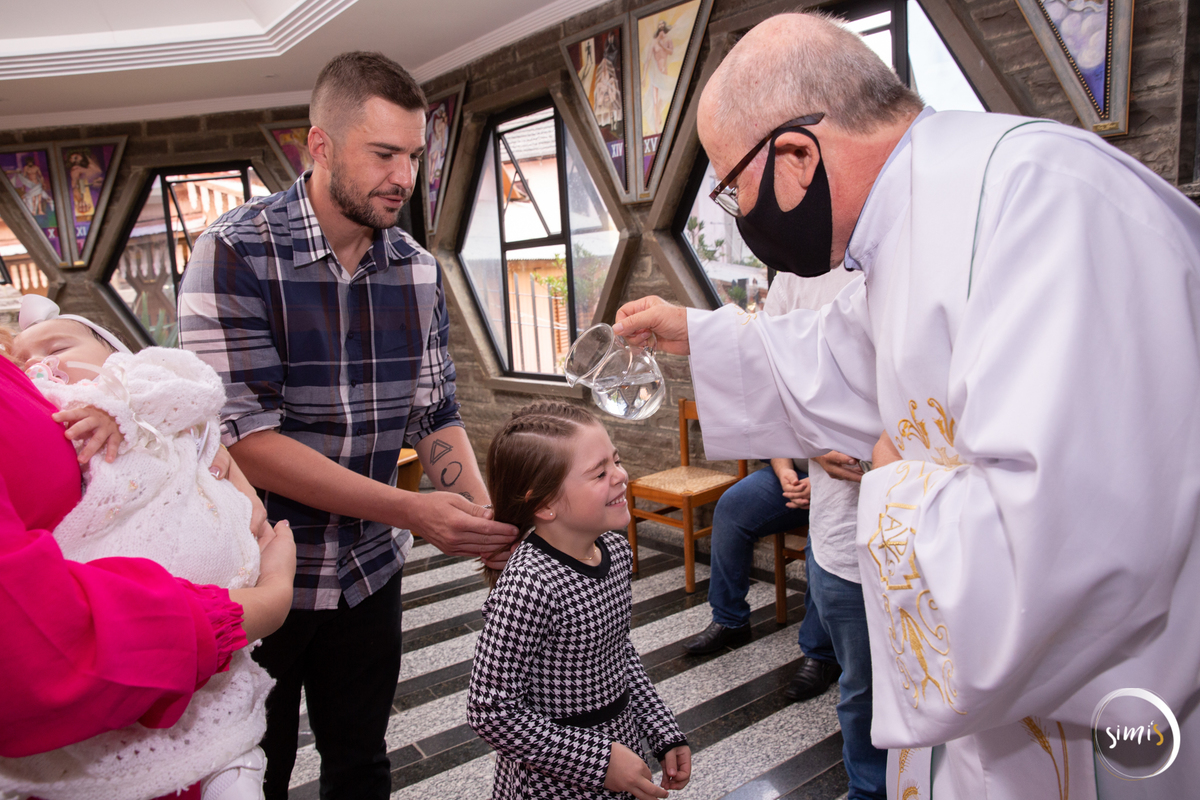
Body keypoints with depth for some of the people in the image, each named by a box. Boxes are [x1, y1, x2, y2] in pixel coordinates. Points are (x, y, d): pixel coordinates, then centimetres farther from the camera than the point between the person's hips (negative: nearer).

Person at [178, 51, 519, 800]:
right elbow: (244, 435, -22)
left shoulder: (420, 271, -2)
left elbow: (436, 416, 1)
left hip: (370, 572, 4)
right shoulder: (238, 252, -17)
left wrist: (487, 521, -15)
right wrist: (410, 511, -26)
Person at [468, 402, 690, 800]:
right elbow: (492, 713, -24)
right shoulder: (528, 587, -28)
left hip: (620, 744, 6)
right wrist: (599, 762, -20)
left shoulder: (615, 549, -5)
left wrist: (666, 734, 7)